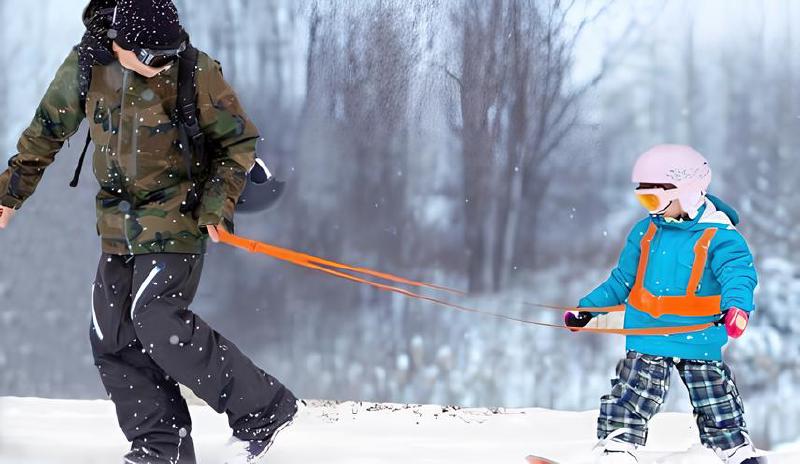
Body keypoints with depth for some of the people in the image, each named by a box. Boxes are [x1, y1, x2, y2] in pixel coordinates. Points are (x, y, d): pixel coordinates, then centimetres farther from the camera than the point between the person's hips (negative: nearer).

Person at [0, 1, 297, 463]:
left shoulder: (196, 72, -16)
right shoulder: (85, 68, -6)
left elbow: (239, 140, -4)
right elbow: (46, 134, 11)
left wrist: (218, 200, -15)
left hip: (175, 216, -6)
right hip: (119, 222, 6)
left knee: (157, 321, -18)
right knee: (113, 337, 2)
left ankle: (263, 408, -9)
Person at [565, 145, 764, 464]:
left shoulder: (719, 236, -10)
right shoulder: (645, 232, 7)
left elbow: (738, 274, -23)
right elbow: (622, 281, 18)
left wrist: (737, 307, -43)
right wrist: (587, 310, 17)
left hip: (699, 339, -3)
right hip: (648, 337, 4)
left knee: (718, 410, 7)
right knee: (629, 401, -7)